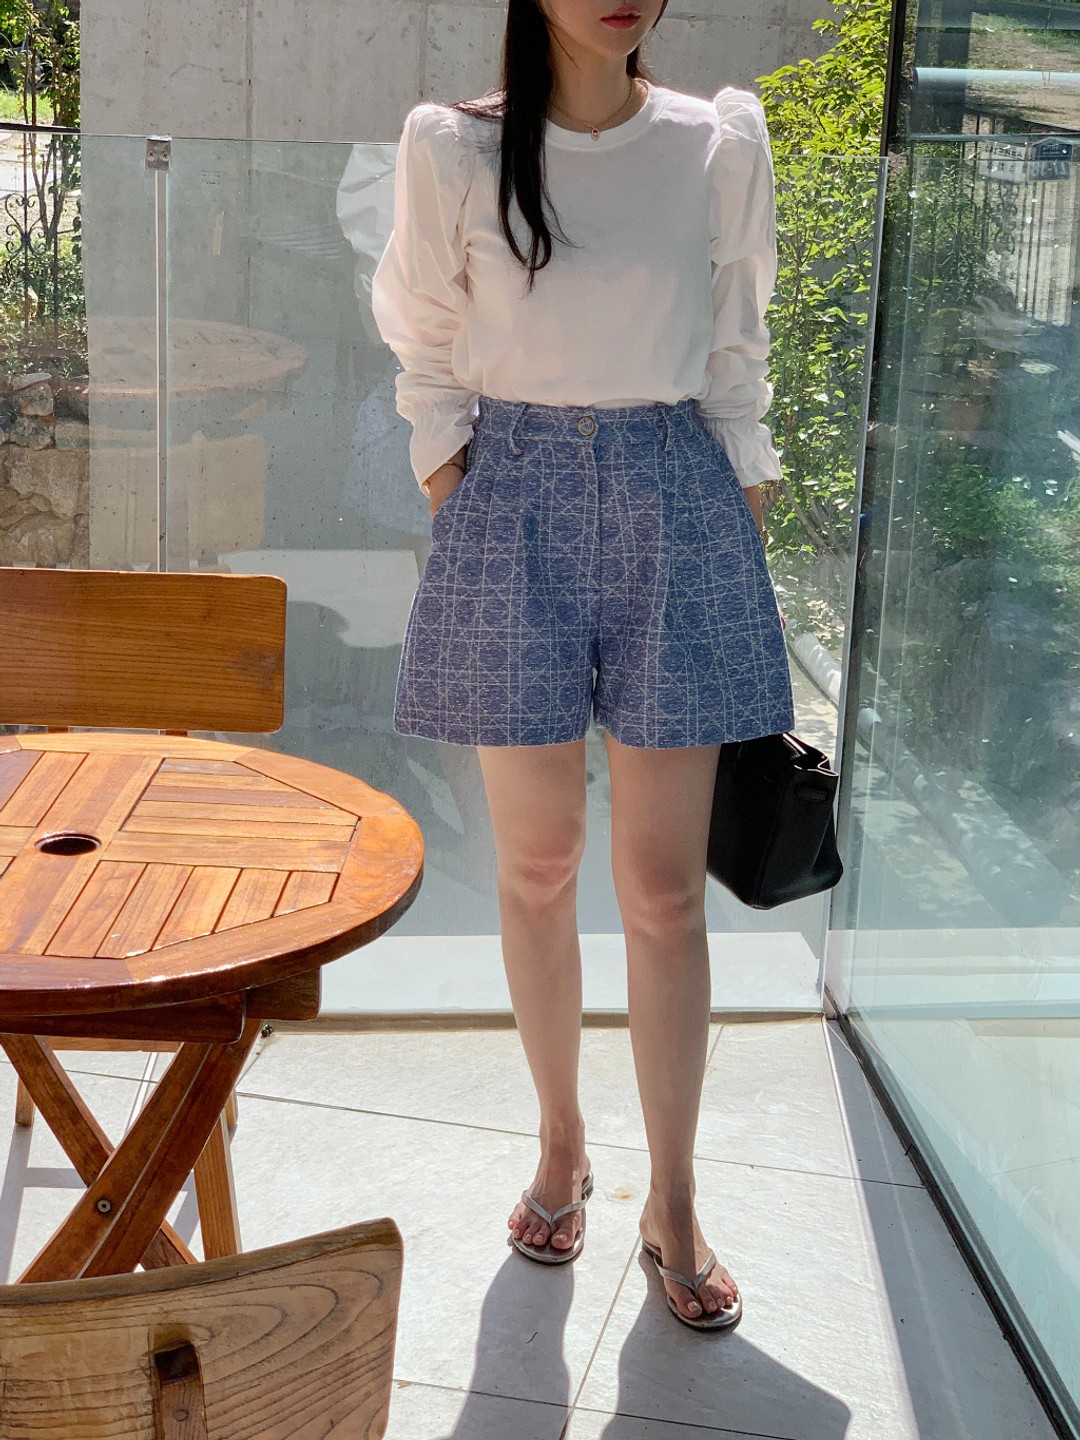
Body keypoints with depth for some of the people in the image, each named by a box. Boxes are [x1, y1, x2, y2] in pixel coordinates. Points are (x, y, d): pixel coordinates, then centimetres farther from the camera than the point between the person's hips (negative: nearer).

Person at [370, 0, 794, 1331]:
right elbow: (427, 362, 7)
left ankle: (672, 1205, 14)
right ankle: (561, 1144, 28)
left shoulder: (719, 145, 4)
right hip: (515, 505, 0)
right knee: (537, 864, 8)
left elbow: (737, 361, 9)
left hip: (674, 504, 0)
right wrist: (453, 504, -1)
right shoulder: (453, 151, 1)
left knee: (664, 885, 1)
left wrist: (743, 525, 5)